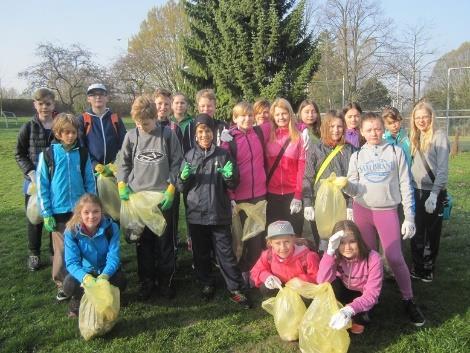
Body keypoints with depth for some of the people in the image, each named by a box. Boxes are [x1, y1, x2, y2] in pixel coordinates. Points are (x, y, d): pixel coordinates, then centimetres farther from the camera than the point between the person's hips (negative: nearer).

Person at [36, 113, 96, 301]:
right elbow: (42, 185, -3)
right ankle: (62, 284, 24)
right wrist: (46, 213, -6)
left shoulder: (82, 153, 1)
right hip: (59, 211, -1)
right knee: (61, 250, 7)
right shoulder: (48, 154, -4)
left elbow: (90, 182, 5)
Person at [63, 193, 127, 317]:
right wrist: (85, 277, -47)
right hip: (84, 271, 0)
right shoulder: (71, 231, -20)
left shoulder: (111, 228, -21)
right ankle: (78, 301, 5)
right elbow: (72, 262, -25)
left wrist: (104, 276, -45)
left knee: (121, 281, -29)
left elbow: (113, 257, -23)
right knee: (69, 285, -30)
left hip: (106, 271, 0)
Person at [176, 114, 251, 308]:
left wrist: (229, 176, -19)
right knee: (200, 253, 13)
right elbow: (182, 188, 6)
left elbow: (233, 185, 3)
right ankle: (207, 284, 30)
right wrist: (184, 177, -16)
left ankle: (236, 289, 12)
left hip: (219, 213, -2)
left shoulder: (223, 155, 1)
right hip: (196, 213, 2)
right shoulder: (189, 156, 5)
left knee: (225, 253, 2)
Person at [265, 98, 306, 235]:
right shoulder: (268, 136, 6)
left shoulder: (298, 137, 1)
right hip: (272, 194, 2)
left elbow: (302, 167, -3)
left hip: (292, 194, -1)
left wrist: (298, 195, -9)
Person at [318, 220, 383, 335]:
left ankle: (359, 320, 4)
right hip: (343, 294, 1)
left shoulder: (373, 258, -29)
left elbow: (372, 294, -35)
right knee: (332, 284, -31)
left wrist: (350, 309, -52)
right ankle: (334, 317, -6)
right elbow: (322, 281, -37)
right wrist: (330, 252, -48)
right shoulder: (335, 256, -22)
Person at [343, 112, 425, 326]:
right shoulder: (357, 156, 5)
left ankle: (408, 300, 12)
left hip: (387, 211, -2)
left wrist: (409, 217, -4)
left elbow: (405, 186, 0)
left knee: (394, 257, -6)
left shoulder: (396, 152, 1)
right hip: (362, 210, 2)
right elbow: (353, 189, 2)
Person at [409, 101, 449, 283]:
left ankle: (428, 269, 20)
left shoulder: (440, 136, -10)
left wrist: (434, 194, -21)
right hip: (416, 191, 6)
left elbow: (443, 169, -15)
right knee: (416, 232, 11)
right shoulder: (416, 138, 10)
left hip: (433, 192, -6)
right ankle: (417, 267, 23)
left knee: (432, 232, 6)